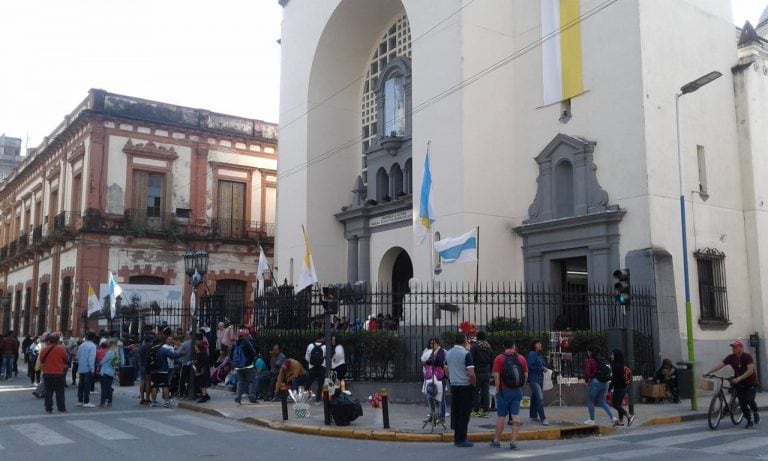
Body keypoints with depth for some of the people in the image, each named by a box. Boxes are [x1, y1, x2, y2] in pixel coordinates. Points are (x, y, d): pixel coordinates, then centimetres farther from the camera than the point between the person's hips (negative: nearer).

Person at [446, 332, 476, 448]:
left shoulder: (449, 353, 6)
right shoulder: (466, 354, -15)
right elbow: (471, 373, -20)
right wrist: (474, 384, -5)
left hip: (453, 386, 6)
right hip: (465, 386, -6)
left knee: (455, 412, 11)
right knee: (464, 413, 0)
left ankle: (456, 438, 17)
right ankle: (461, 439, 3)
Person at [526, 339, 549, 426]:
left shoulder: (539, 355, 15)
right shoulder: (531, 354, -11)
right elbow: (530, 366, -17)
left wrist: (544, 369, 2)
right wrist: (542, 368, -12)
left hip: (539, 378, 9)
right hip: (533, 379, -9)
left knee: (535, 397, 16)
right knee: (540, 397, -15)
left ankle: (533, 416, 26)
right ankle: (543, 419, -17)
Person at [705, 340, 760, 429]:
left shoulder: (747, 357, -19)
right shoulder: (731, 357, -7)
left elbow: (750, 371, -28)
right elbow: (719, 365, -13)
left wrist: (738, 378, -37)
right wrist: (708, 372, -23)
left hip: (751, 383, -4)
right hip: (740, 384, 4)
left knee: (749, 400, -15)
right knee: (742, 403, -1)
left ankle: (756, 413, 18)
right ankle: (749, 422, 15)